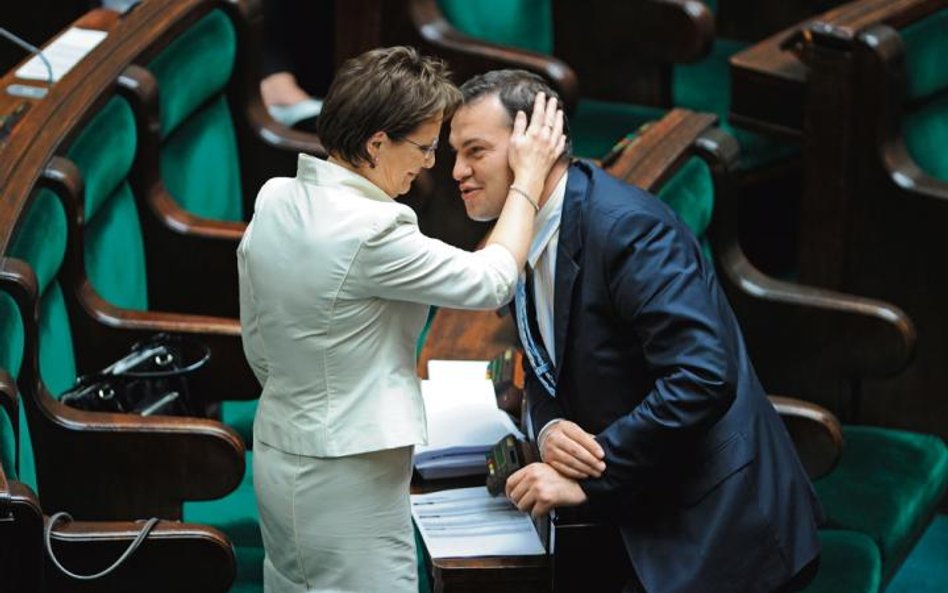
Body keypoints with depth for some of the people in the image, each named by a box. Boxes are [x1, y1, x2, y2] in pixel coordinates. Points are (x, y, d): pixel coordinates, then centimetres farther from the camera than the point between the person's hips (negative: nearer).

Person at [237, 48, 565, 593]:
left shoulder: (273, 201, 0)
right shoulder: (370, 231, -25)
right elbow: (492, 282, -12)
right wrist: (529, 178, -2)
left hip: (279, 460, 9)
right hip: (346, 482, -9)